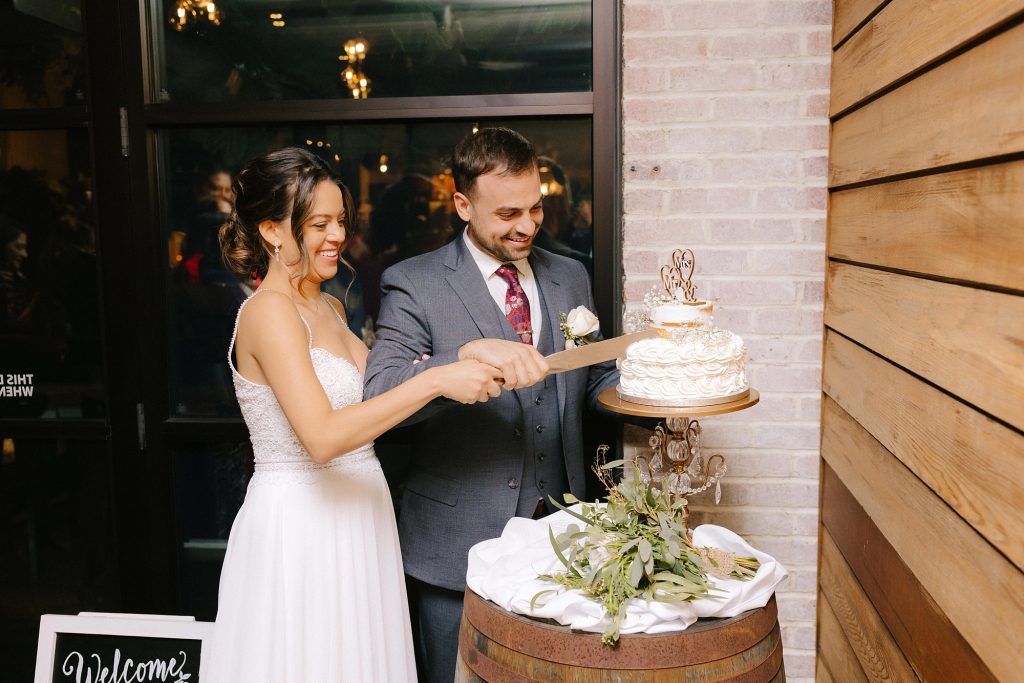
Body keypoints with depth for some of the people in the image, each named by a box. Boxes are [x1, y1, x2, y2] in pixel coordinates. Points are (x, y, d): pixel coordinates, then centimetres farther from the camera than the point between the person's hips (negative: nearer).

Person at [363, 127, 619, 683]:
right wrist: (473, 352, -34)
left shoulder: (570, 277, 9)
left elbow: (594, 380, 14)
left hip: (559, 534, 4)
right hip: (458, 543, -4)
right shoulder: (414, 284, -8)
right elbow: (378, 395, -20)